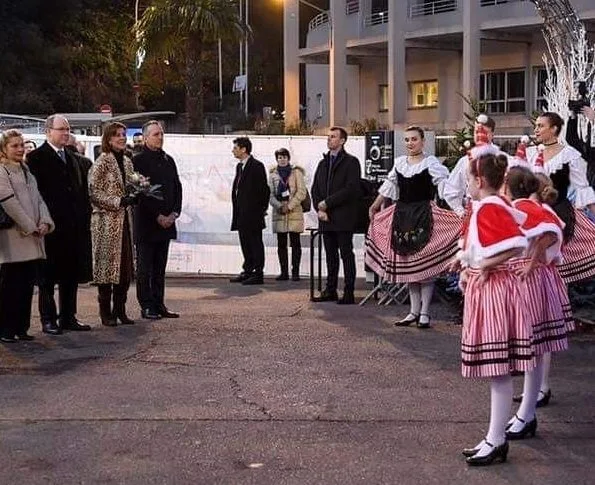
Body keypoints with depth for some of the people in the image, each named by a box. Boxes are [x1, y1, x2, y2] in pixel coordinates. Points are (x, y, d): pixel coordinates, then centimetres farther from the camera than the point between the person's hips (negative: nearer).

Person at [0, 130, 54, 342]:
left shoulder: (26, 172, 19)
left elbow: (38, 199, 14)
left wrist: (45, 222, -2)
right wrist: (31, 227, -12)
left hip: (33, 239, 7)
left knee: (28, 285, 7)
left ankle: (21, 327, 14)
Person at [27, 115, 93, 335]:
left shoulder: (73, 159, 17)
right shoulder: (36, 158, -5)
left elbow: (83, 191, 17)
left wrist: (84, 218, 7)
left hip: (74, 228, 7)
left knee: (71, 275, 11)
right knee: (48, 276, 2)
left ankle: (68, 317, 19)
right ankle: (48, 319, 9)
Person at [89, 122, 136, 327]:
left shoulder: (127, 162, 14)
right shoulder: (101, 163, -8)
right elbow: (94, 193, -12)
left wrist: (134, 196, 3)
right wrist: (118, 201, -19)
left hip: (124, 219, 7)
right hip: (106, 220, -7)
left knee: (125, 266, 7)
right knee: (107, 264, -4)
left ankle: (120, 310, 16)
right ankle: (106, 312, 3)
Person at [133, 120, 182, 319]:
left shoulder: (168, 160, 14)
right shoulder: (138, 160, -6)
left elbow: (177, 188, 13)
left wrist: (174, 213, -1)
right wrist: (157, 216, -14)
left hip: (166, 222, 6)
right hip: (146, 223, -6)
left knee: (160, 267, 11)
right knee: (145, 268, 0)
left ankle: (159, 304, 15)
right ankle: (147, 306, 4)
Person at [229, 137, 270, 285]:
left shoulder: (257, 166, -10)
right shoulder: (239, 166, 16)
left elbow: (264, 190, -12)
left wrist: (261, 210, -11)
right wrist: (236, 209, 12)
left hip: (253, 213, -9)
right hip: (242, 214, 9)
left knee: (255, 243, -4)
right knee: (245, 243, 13)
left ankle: (258, 274, -1)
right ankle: (248, 272, 21)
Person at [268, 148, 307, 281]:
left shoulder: (296, 172, 3)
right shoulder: (273, 174, 11)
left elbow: (301, 192, -3)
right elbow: (271, 194, 6)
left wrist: (289, 206, -12)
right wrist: (279, 206, -11)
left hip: (294, 212, -3)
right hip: (279, 213, 3)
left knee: (295, 243, -2)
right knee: (281, 244, 4)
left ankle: (295, 272, 1)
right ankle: (284, 272, 9)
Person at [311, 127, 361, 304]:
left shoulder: (351, 162, -3)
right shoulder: (323, 163, 18)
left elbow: (351, 189, -14)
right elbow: (315, 189, 15)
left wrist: (327, 203, -14)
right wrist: (319, 209, -3)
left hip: (343, 218, -6)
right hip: (326, 217, 6)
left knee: (346, 255, -3)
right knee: (330, 256, 11)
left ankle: (349, 293, 0)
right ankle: (330, 290, 17)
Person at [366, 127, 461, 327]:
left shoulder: (431, 163, -6)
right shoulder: (399, 163, 12)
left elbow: (444, 186, -15)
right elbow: (389, 186, 23)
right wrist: (375, 206, 30)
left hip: (423, 215, -6)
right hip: (402, 214, 6)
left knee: (425, 264, -3)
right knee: (407, 264, 8)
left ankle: (424, 313, 4)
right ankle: (414, 311, 16)